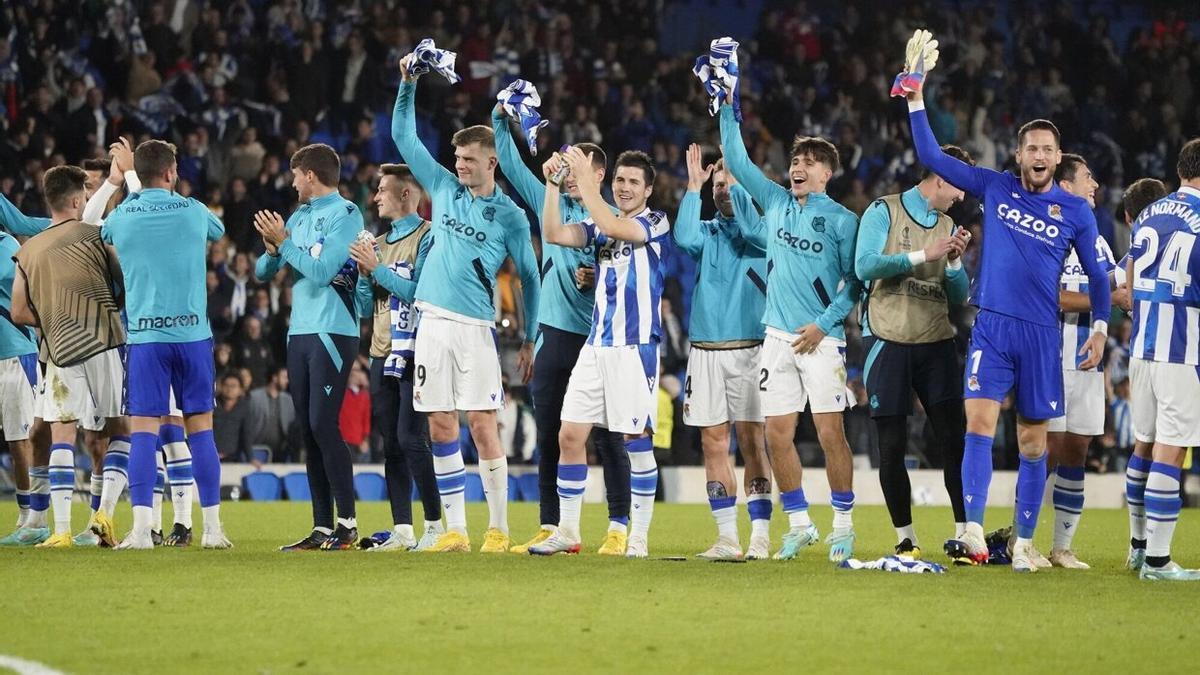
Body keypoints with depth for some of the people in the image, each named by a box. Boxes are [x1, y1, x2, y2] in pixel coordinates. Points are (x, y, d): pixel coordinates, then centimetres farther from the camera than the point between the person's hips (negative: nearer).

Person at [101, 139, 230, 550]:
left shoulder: (121, 217, 1)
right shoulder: (193, 212, 2)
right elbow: (218, 232, 25)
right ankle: (212, 528, 8)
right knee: (200, 428, 7)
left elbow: (98, 233, 26)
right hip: (192, 333, 1)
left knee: (143, 430, -3)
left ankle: (141, 527, -13)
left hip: (144, 335, -1)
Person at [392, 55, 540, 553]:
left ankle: (498, 528, -2)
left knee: (481, 425, -8)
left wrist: (530, 340, 4)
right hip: (432, 321, 4)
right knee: (441, 428, 2)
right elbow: (403, 135, 16)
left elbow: (530, 279, 5)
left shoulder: (509, 216, 1)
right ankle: (454, 530, 6)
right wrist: (408, 85, 5)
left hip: (475, 326, -4)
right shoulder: (444, 188, 12)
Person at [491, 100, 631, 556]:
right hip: (555, 333, 5)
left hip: (598, 338, -5)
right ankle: (550, 527, 12)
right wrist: (500, 121, 2)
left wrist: (599, 279, -19)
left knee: (606, 436, -3)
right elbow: (512, 165, 12)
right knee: (548, 436, 7)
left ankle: (619, 528, 0)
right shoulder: (553, 204, 11)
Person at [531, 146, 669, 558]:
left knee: (637, 439, -3)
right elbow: (553, 234, -1)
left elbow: (614, 228, -21)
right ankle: (567, 532, 10)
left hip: (635, 346, -6)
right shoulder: (600, 223, 14)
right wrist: (553, 184, -10)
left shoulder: (656, 223, -3)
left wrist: (585, 184, -21)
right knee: (570, 436, 2)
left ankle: (639, 536, 3)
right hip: (596, 345, 6)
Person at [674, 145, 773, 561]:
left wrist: (732, 183, -17)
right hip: (705, 350, 4)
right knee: (713, 443, 1)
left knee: (751, 440, -7)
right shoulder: (707, 233, 14)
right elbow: (684, 238, -7)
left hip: (749, 349, -4)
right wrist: (694, 186, -5)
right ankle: (727, 538, 3)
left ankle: (760, 536, -7)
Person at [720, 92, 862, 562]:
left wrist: (824, 324, -12)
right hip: (777, 337, 5)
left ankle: (843, 527, 2)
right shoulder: (776, 203, 11)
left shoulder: (842, 220, -2)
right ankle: (799, 525, 13)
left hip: (821, 339, -5)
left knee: (829, 433, -7)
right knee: (777, 435, 3)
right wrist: (727, 109, 8)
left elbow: (855, 281, -2)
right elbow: (737, 161, 14)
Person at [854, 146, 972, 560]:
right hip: (888, 341, -4)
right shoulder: (884, 212, 1)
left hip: (936, 343, 4)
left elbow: (959, 297, 15)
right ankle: (905, 538, 8)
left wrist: (955, 262, -4)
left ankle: (963, 533, -4)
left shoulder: (947, 226, 15)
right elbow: (864, 266, -13)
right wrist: (924, 255, -16)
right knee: (892, 445, -1)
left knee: (954, 439, -7)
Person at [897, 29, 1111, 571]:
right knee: (979, 423, -16)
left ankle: (1024, 541, 11)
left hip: (1042, 334, 0)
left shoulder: (1075, 211, 5)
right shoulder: (995, 189, 6)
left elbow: (1097, 274, 13)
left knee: (1032, 440, 4)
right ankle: (973, 533, -23)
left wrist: (1100, 328, 4)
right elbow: (932, 158, 5)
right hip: (992, 325, 0)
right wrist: (915, 97, -3)